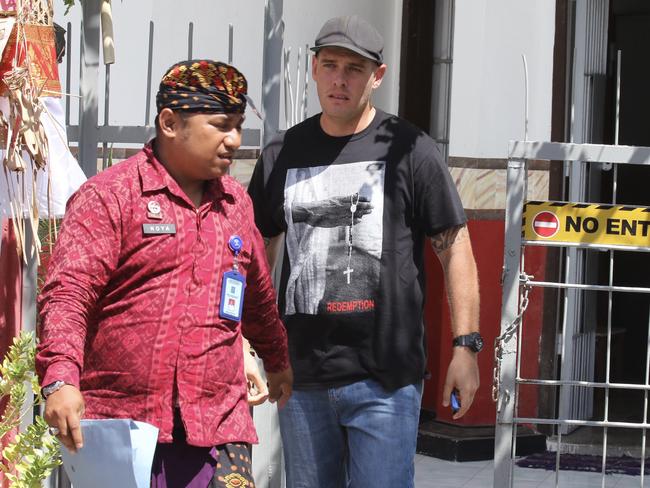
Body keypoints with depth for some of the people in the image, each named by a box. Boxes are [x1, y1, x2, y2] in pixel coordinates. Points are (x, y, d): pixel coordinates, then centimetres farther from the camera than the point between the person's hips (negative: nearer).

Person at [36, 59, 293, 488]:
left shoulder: (236, 203, 16)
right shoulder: (109, 196, -3)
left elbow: (258, 295, 31)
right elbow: (67, 294, -12)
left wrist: (277, 360, 43)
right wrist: (60, 380, -26)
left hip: (218, 427, 4)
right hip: (117, 427, -4)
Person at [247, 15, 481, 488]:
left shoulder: (410, 151, -2)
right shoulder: (282, 155, 9)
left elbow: (455, 249, -2)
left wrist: (465, 346, -7)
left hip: (384, 380, -4)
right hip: (302, 378, 4)